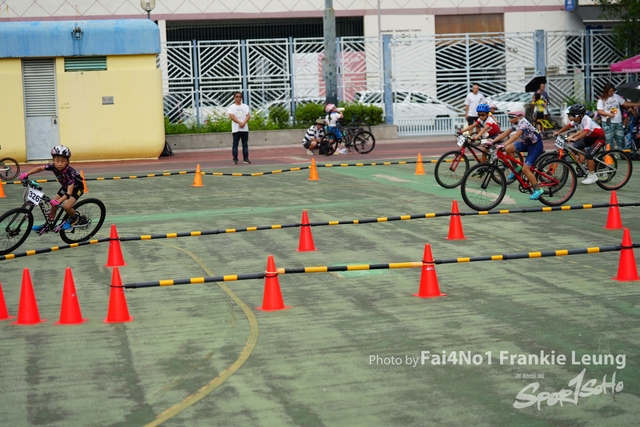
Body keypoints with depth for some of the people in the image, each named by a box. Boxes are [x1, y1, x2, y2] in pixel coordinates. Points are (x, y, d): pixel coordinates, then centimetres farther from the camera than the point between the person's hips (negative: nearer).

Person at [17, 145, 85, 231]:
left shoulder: (69, 172, -40)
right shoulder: (53, 166, -24)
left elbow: (69, 192, -45)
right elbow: (40, 168, -10)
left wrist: (58, 201, -58)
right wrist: (26, 174, -22)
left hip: (76, 188, -6)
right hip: (65, 186, 6)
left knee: (66, 207, -25)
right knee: (53, 205, 2)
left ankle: (74, 219, 5)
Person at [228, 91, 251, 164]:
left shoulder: (245, 106, 11)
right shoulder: (232, 107, 2)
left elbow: (248, 115, 2)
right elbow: (232, 116, -11)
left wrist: (244, 123, -16)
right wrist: (240, 122, -21)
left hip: (245, 128, 3)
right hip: (236, 129, -3)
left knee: (245, 144, 4)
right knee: (235, 144, -1)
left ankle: (246, 158, 7)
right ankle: (235, 159, 1)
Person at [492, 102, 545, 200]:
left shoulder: (523, 123, -26)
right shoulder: (515, 124, 1)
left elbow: (516, 135, -39)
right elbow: (505, 134, 2)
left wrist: (503, 145, -50)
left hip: (536, 145, -9)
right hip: (526, 143, 9)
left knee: (525, 169, -16)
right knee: (508, 149, -10)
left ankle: (537, 190, -4)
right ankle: (516, 168, 8)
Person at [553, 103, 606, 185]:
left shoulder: (587, 120, -31)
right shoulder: (577, 120, -7)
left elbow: (585, 132, -47)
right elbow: (568, 126, 3)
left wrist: (574, 138, -59)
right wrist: (558, 132, -8)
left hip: (599, 138, -9)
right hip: (590, 137, 9)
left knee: (588, 155, -19)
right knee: (576, 146, -4)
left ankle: (592, 176, -5)